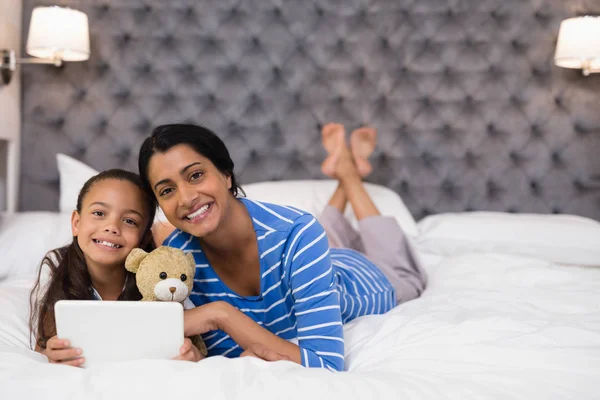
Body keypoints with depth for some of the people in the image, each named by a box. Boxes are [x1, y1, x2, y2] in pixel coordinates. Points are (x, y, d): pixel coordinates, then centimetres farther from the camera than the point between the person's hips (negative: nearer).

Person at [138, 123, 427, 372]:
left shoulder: (296, 234, -46)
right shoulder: (177, 254, -33)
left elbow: (328, 366, -46)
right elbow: (227, 352, -26)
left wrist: (222, 313, -51)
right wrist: (252, 354, -50)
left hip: (358, 282, -3)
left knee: (407, 277, 34)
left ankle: (348, 172, 35)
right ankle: (342, 182, 43)